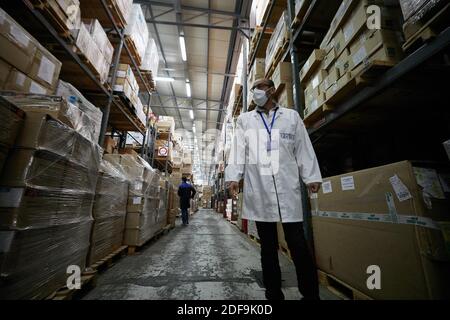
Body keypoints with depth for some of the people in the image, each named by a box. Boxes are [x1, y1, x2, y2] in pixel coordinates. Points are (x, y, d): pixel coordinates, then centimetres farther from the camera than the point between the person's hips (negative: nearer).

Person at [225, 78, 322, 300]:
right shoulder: (244, 120, 16)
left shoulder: (292, 116, 15)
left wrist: (311, 177, 2)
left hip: (287, 186, 0)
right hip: (258, 189, 1)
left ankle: (310, 294, 21)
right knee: (268, 246, 10)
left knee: (298, 245, 2)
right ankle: (273, 293, 25)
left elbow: (304, 149, 10)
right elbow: (238, 150, 6)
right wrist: (233, 176, -5)